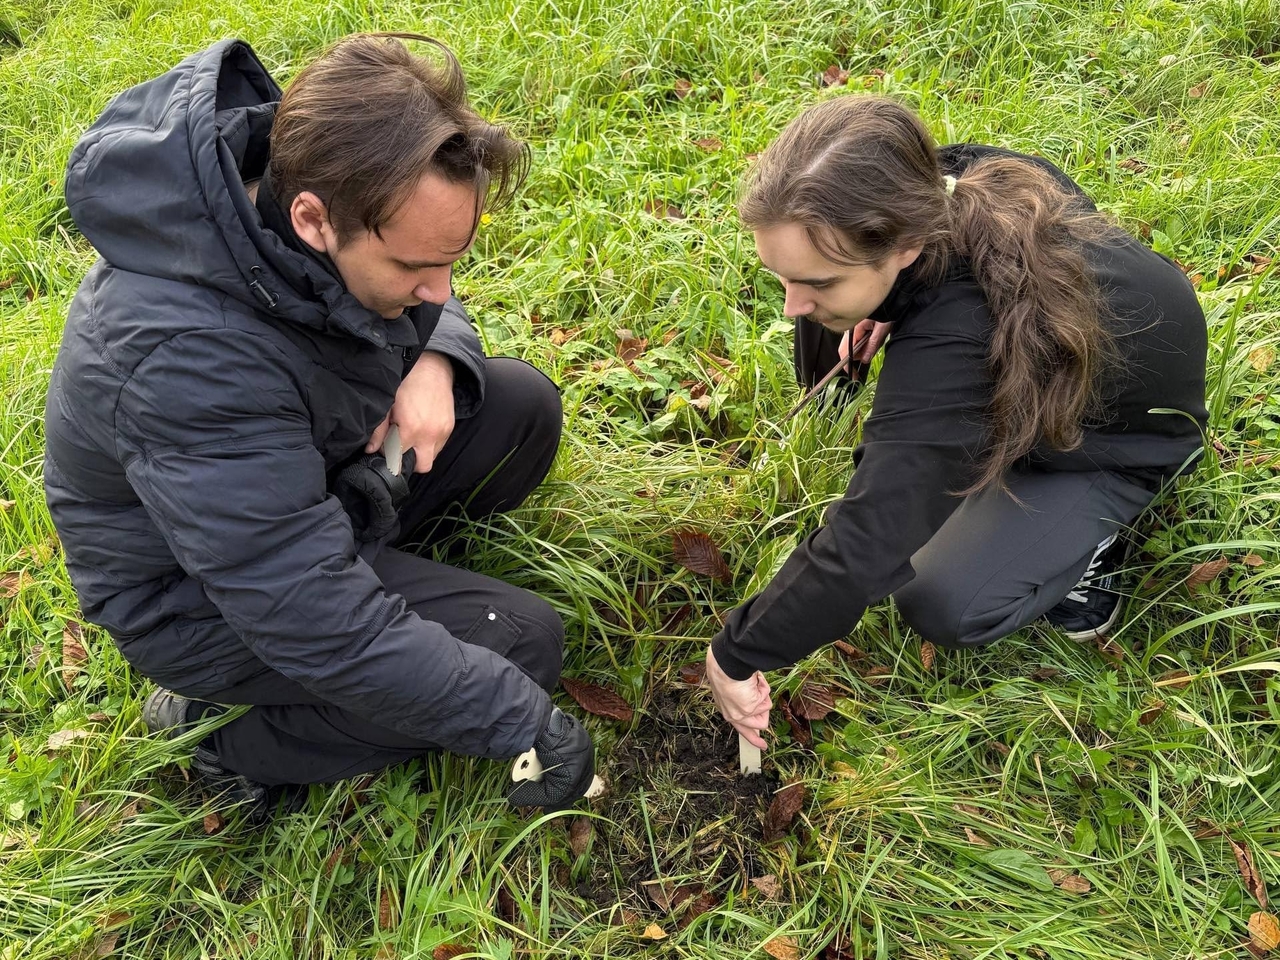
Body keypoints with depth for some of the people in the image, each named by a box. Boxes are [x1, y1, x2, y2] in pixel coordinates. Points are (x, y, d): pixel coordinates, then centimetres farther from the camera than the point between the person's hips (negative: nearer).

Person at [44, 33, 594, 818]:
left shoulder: (308, 169, -17)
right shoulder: (188, 356, -40)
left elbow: (436, 306, 4)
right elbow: (330, 635, -36)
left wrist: (436, 363, -19)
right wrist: (524, 722, -29)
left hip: (311, 471, 7)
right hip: (200, 590, -7)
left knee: (522, 406, -3)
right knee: (522, 641, -15)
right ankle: (226, 732, -2)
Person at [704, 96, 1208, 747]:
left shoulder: (952, 341, -47)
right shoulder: (943, 182, -26)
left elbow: (863, 551, -47)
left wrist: (736, 653, -33)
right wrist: (885, 308, -14)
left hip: (1123, 438, -7)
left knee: (943, 608, -19)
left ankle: (1093, 531, 6)